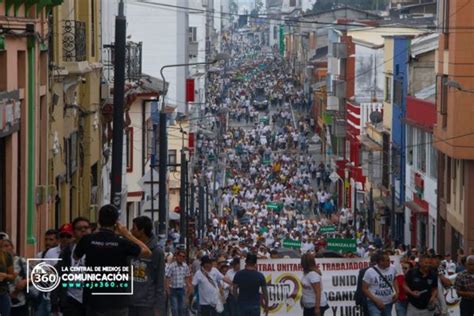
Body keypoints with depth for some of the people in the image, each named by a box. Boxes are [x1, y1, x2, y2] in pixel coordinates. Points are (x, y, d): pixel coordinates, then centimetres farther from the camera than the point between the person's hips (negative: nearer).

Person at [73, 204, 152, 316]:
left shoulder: (87, 240, -5)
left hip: (94, 301, 2)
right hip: (118, 302, -2)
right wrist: (128, 235, 9)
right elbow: (147, 252, 4)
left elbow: (76, 257, 17)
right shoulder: (122, 243, -11)